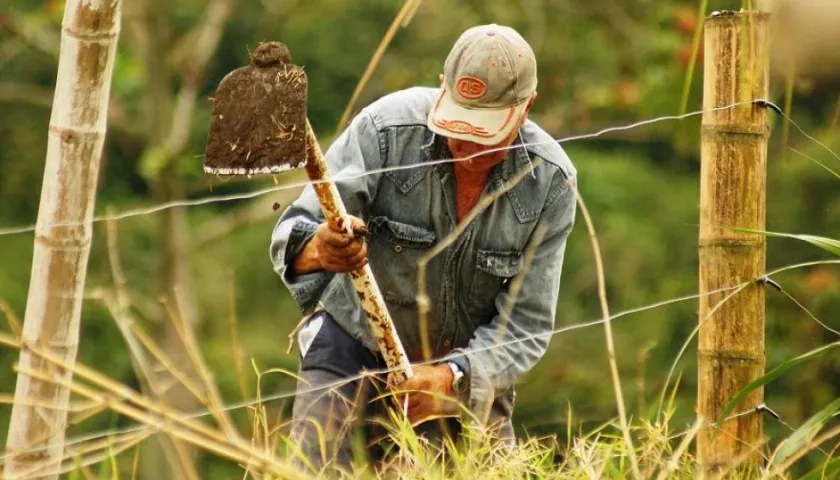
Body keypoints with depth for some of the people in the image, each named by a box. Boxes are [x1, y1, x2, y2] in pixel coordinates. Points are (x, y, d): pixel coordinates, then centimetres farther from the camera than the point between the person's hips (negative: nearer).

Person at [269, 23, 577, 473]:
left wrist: (451, 378, -34)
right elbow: (292, 234, -27)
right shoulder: (386, 128, -24)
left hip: (467, 364, 2)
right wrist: (317, 249, -52)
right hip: (355, 340, -2)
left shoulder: (550, 183, -17)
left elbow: (525, 325, -16)